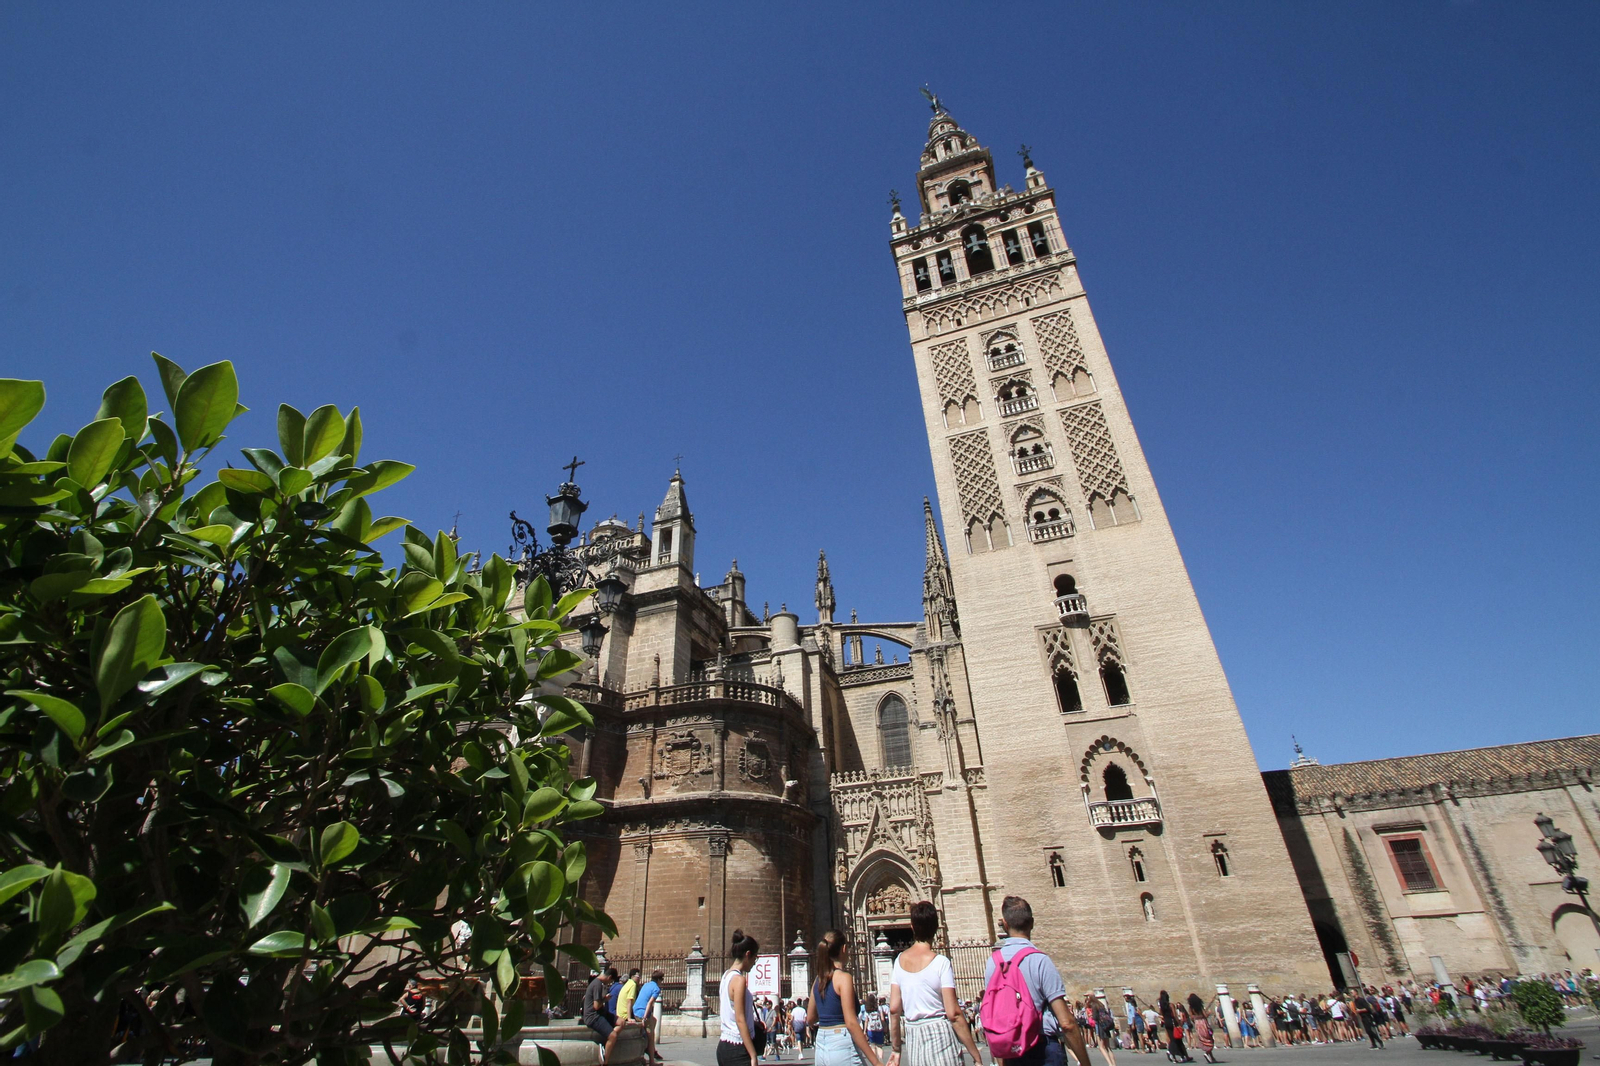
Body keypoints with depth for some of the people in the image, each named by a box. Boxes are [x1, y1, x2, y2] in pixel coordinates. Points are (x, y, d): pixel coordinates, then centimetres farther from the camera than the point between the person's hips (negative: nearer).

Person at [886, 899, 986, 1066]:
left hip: (912, 1039, 5)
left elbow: (894, 1009, 3)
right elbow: (953, 1014, -15)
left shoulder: (900, 960, 2)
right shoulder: (941, 962, -12)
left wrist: (896, 1048, 13)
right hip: (939, 1034, -5)